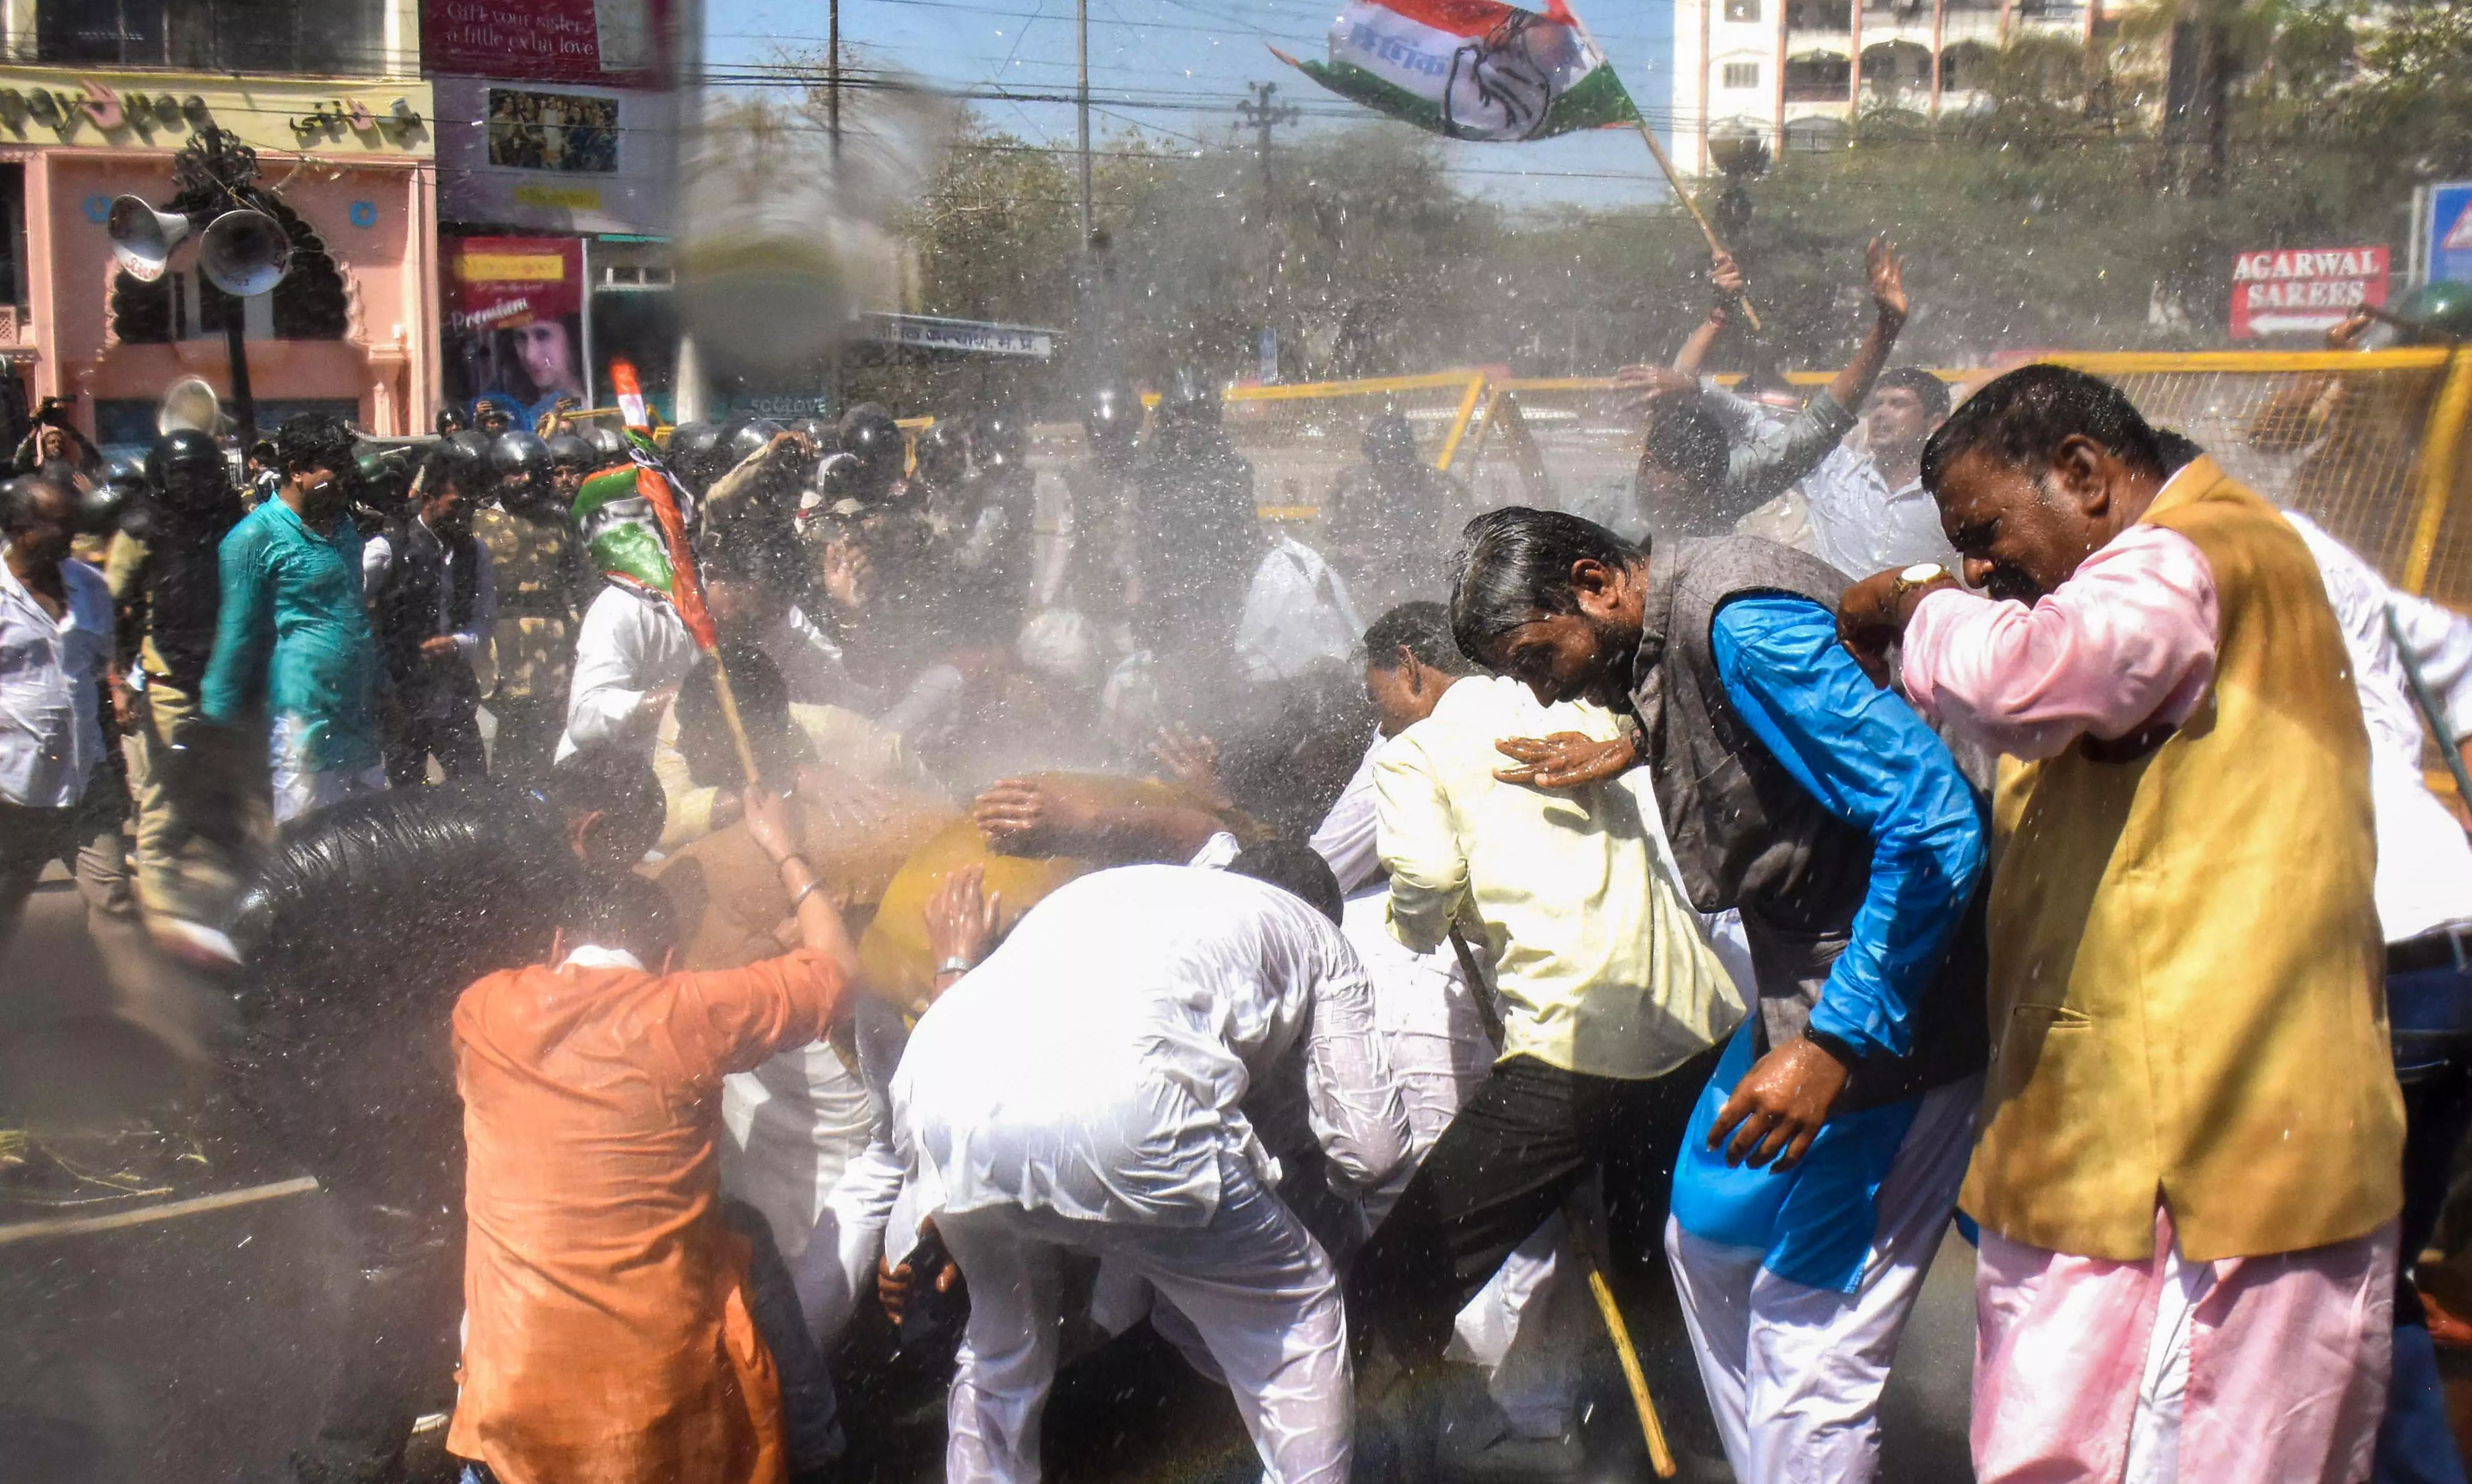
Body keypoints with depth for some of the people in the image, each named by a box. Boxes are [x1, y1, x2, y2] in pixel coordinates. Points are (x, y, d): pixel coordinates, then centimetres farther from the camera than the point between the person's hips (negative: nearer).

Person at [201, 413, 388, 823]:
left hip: (360, 716, 8)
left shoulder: (345, 528, 15)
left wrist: (380, 685, 25)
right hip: (306, 718, -8)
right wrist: (222, 710, -6)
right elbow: (238, 632, -7)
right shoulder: (256, 538, -8)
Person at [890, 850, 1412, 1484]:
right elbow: (1372, 1150, 23)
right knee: (1296, 1315, 18)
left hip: (935, 1085, 6)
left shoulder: (1111, 887, 42)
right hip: (1113, 1114, -5)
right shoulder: (1313, 931, 29)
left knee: (1001, 1338, 33)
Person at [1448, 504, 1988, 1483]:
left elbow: (1936, 822, -29)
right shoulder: (1663, 635, 7)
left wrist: (1833, 1045, -28)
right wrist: (1637, 747, 26)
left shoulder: (1742, 624, -22)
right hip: (1802, 994, 11)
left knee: (1806, 1336, -9)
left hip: (1886, 1000, -11)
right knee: (1709, 1238, 21)